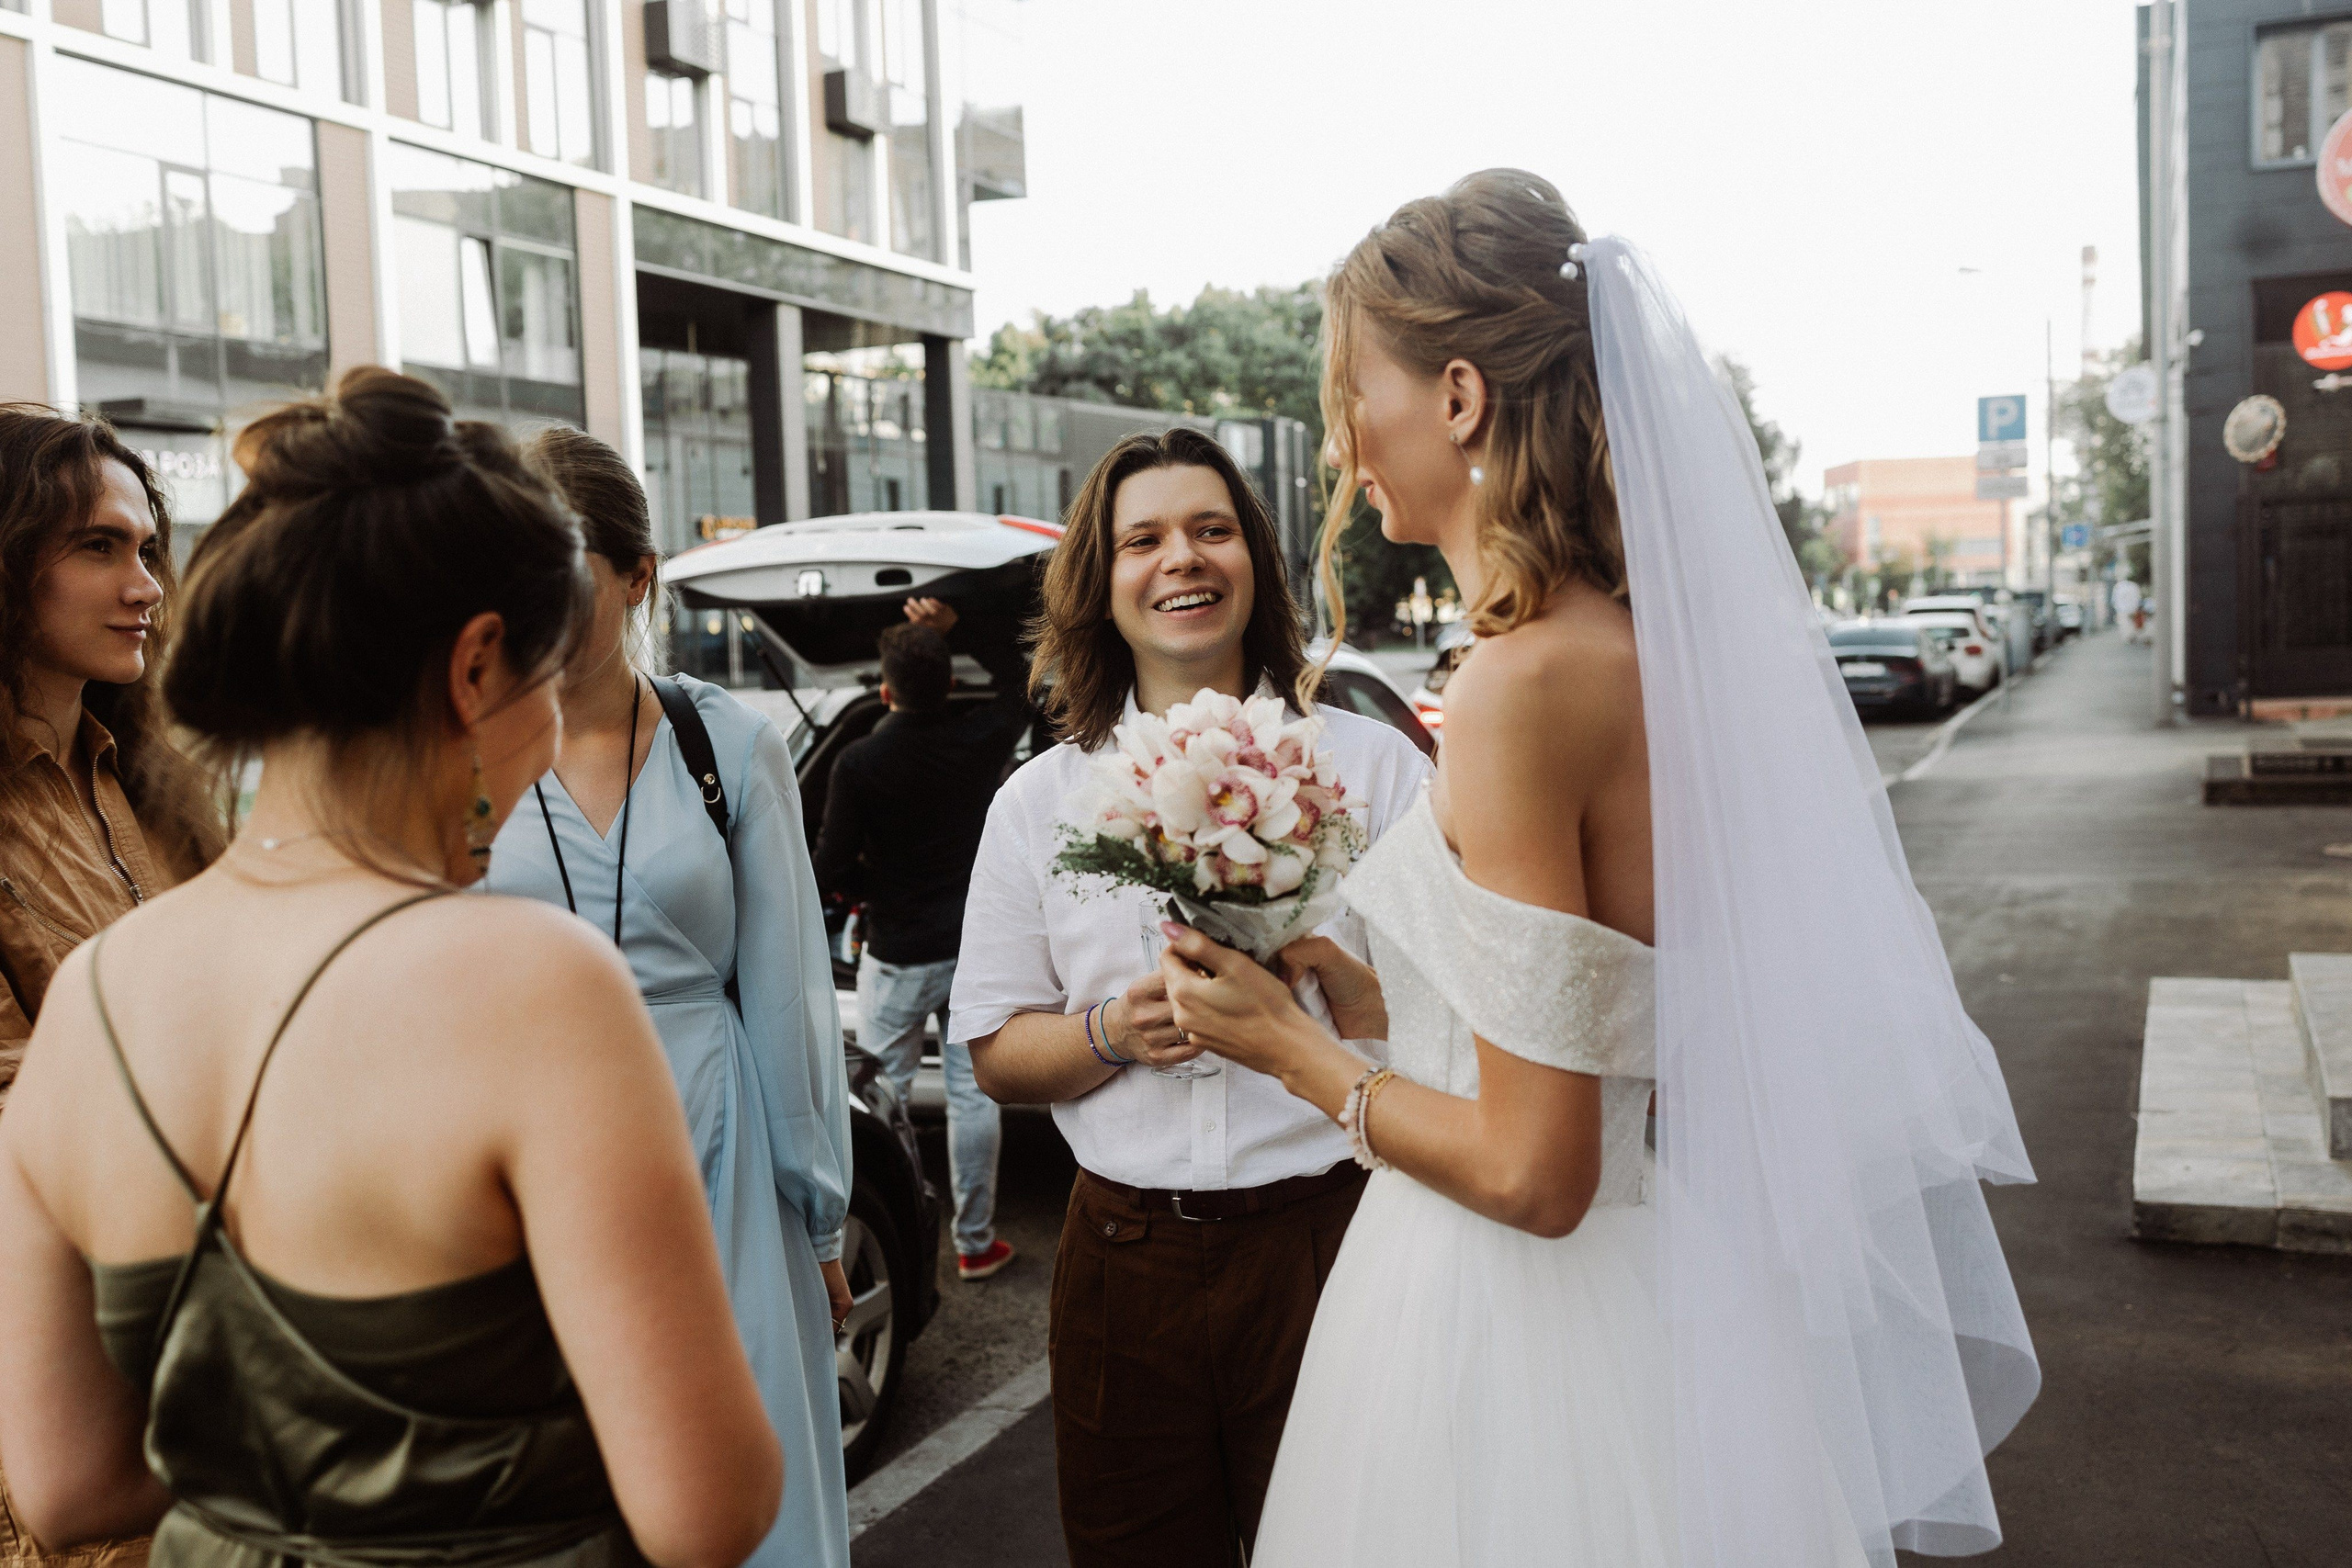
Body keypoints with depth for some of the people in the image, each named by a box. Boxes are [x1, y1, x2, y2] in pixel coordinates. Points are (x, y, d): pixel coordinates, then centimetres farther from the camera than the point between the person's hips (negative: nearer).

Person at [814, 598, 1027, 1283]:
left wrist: (876, 887, 8)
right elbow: (1018, 679, 16)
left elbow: (830, 871, -12)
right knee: (973, 1094, 9)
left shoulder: (859, 763, -15)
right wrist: (960, 630, 6)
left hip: (896, 958, -3)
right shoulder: (980, 740, -6)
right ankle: (976, 1243, 17)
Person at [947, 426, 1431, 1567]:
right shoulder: (1036, 803, 5)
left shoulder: (1372, 764, 1)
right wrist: (1110, 1034, -11)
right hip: (1126, 1254, 2)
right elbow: (994, 1052, 6)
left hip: (1329, 1239, -1)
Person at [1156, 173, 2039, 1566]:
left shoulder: (1525, 684, -25)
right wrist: (1384, 1010, 12)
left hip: (1514, 1315, -8)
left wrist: (1291, 1046, -10)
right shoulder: (1652, 641, 1)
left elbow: (1533, 1172, -22)